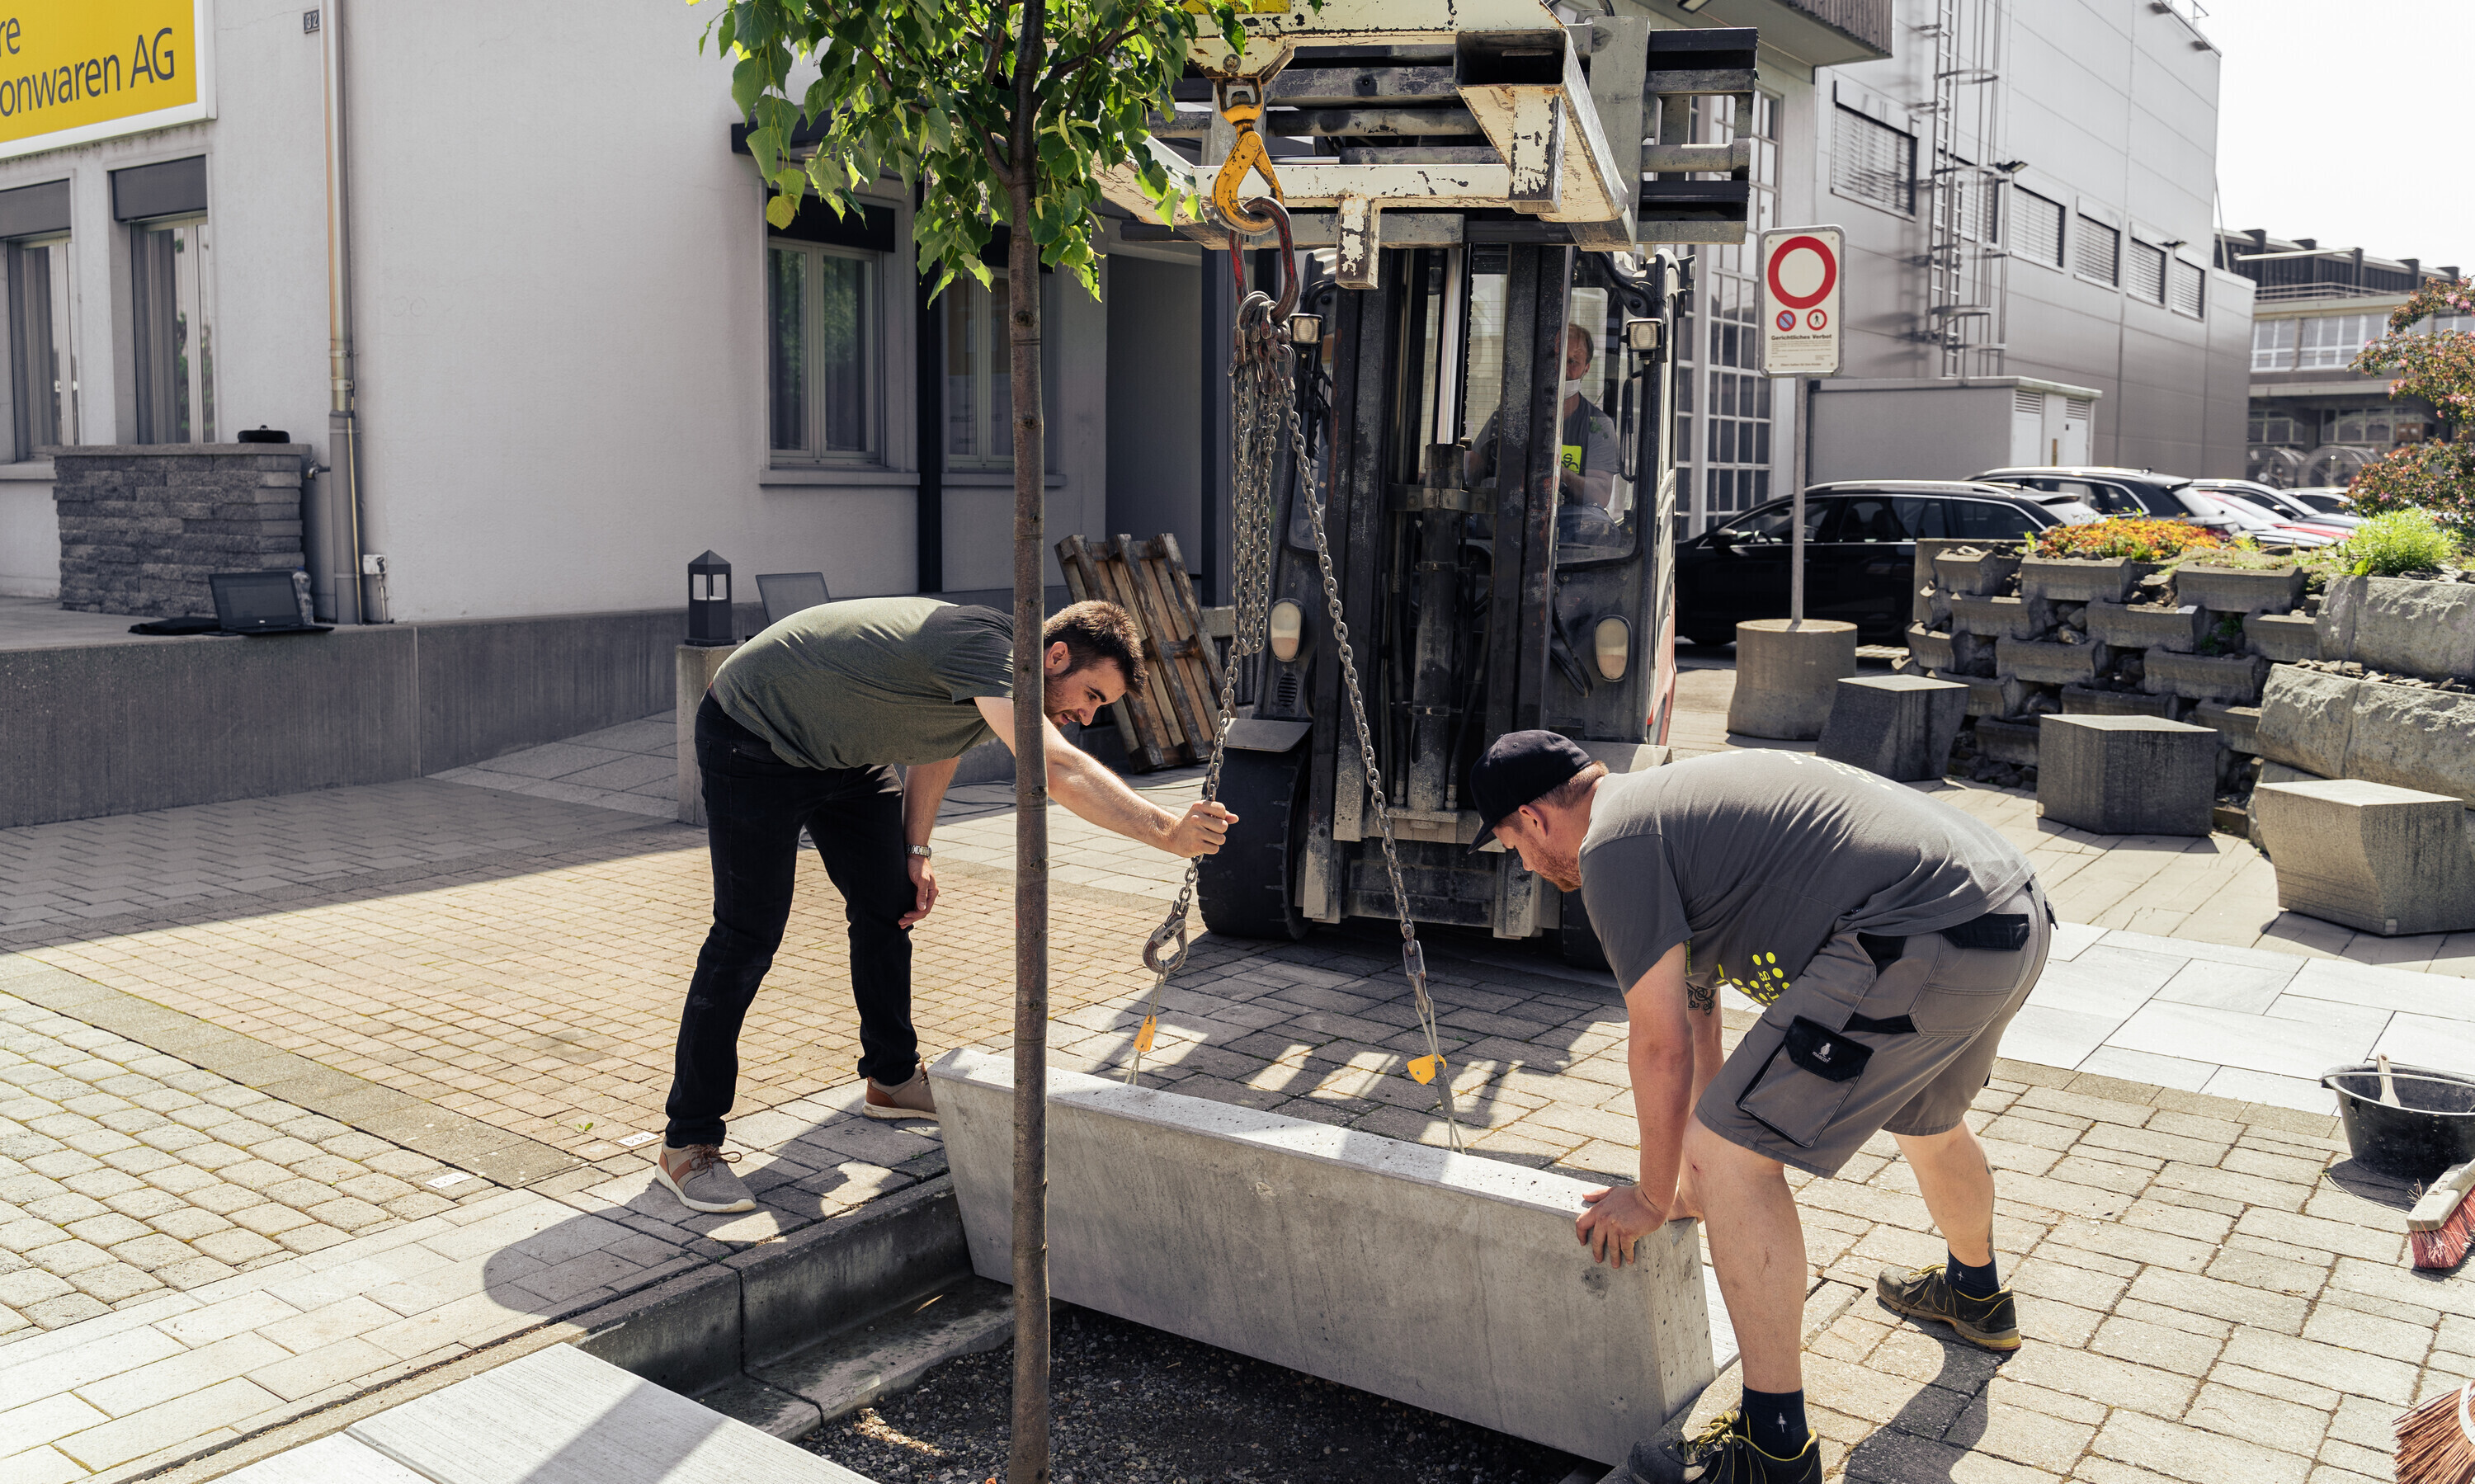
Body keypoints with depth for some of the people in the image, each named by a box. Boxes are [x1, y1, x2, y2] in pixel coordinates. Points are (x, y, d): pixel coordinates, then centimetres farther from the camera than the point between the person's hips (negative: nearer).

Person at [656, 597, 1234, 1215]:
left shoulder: (1002, 676, -2)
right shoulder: (988, 648, -32)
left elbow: (938, 737, 15)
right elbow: (1058, 769, -45)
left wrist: (916, 848, 7)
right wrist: (1167, 832, -49)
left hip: (841, 750, 10)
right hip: (754, 739, -10)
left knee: (889, 907, 11)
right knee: (748, 938, -10)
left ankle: (893, 1079, 30)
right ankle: (687, 1143, 0)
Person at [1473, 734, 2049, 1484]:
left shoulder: (1613, 845, -5)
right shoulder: (1672, 803, 25)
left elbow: (1662, 1046, -5)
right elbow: (1695, 1017, 34)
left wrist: (1655, 1197, 11)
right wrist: (1695, 1178, 42)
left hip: (1925, 947, -11)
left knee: (1734, 1152, -6)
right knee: (1927, 1123, 36)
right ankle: (1977, 1295, 64)